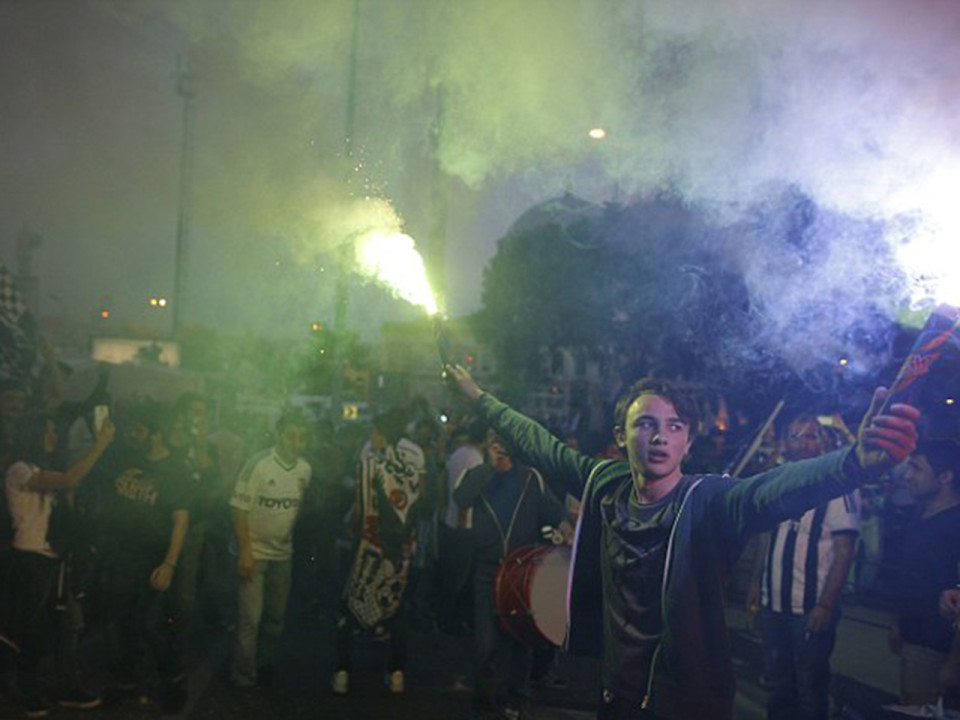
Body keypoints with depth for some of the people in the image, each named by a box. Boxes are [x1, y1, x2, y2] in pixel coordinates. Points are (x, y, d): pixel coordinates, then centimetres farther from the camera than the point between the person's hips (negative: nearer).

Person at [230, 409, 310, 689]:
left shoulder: (305, 470, -3)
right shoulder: (258, 464, -17)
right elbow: (240, 509, -15)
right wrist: (244, 551, -18)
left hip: (283, 553, 5)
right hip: (255, 552, -5)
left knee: (276, 616, 14)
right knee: (250, 619, -3)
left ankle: (266, 666, 32)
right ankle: (244, 678, 10)